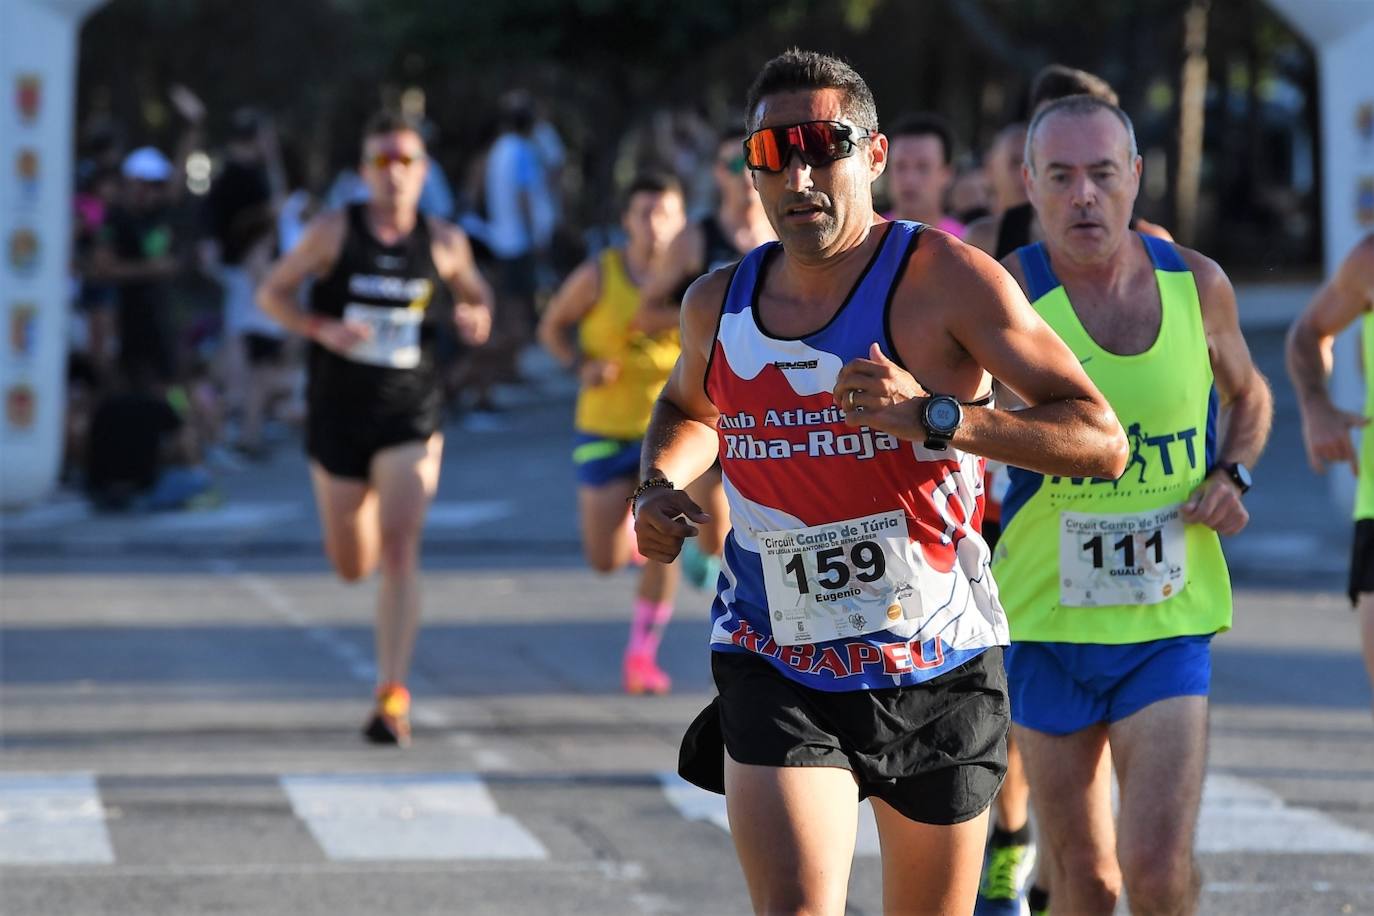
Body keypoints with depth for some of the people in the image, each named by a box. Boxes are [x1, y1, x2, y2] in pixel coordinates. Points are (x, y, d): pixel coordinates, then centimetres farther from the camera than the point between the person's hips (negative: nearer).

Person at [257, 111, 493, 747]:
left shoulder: (444, 242, 1)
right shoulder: (334, 231, -4)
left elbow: (475, 293, 19)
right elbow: (271, 294, 1)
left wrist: (475, 317, -6)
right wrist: (323, 329, -17)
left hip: (409, 417, -1)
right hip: (338, 415, 1)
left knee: (400, 549, -18)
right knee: (352, 566, 11)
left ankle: (393, 696, -19)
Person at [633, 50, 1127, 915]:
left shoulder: (949, 281, -11)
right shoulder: (718, 305, 4)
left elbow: (1103, 441, -16)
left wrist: (935, 417, -28)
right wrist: (657, 485, 6)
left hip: (936, 674, -1)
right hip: (775, 673, 1)